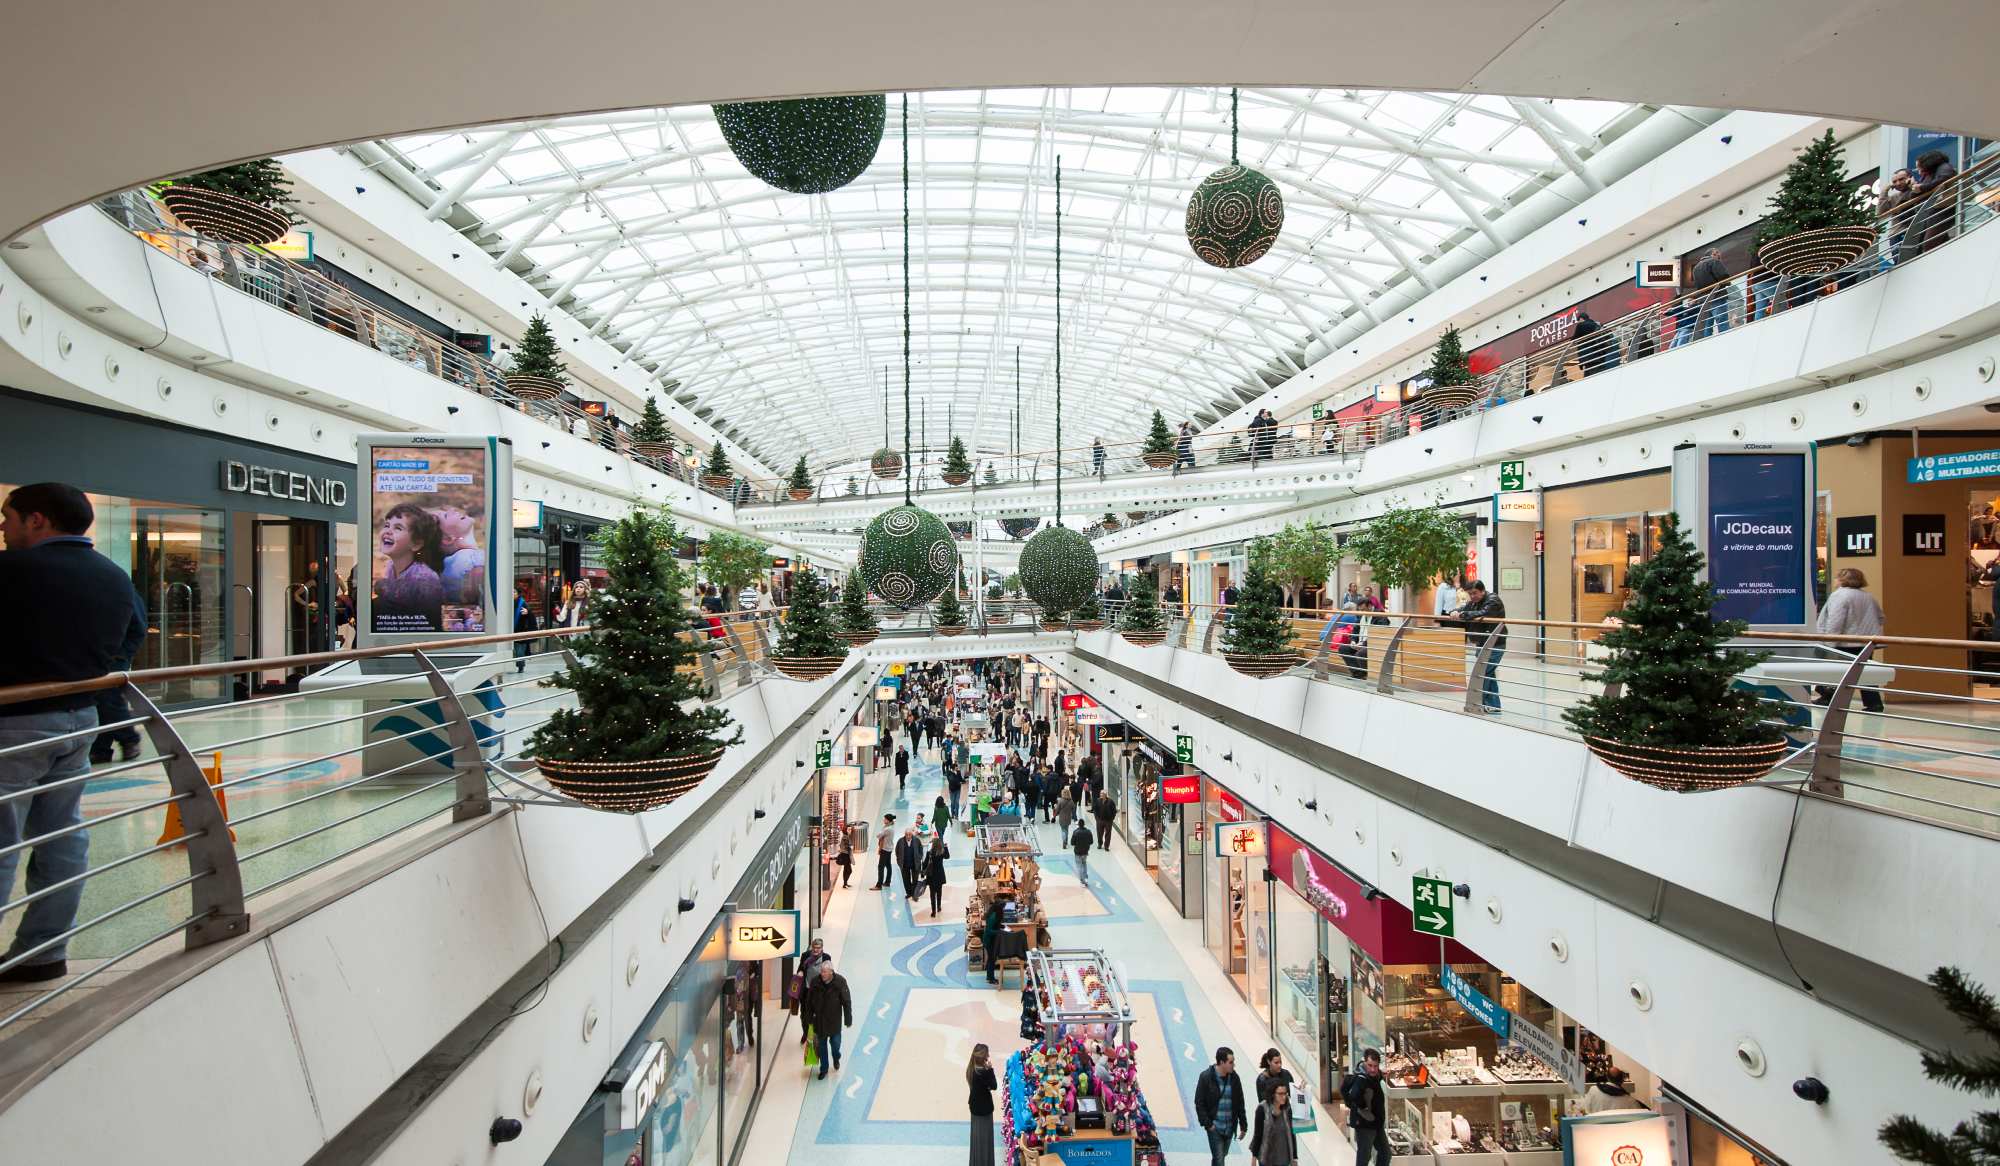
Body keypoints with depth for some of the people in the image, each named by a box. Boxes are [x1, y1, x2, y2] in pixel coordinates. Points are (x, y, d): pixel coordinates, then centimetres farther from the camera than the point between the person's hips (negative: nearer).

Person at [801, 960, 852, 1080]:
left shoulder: (840, 982, -18)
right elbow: (809, 1001, 0)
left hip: (835, 1020, -2)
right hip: (819, 1020, 2)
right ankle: (823, 1069, 31)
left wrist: (848, 1020, -9)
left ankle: (836, 1059, 40)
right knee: (821, 1045, 12)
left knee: (835, 1042, 6)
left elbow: (847, 1002, -11)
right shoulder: (815, 983, -13)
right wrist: (809, 1018, 3)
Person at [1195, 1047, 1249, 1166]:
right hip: (1214, 1126, -4)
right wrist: (1207, 1124, -13)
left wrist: (1243, 1125, 8)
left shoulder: (1234, 1078, -1)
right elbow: (1199, 1103, -9)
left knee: (1222, 1156, 17)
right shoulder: (1206, 1077, -14)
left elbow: (1240, 1103, 8)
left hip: (1230, 1127, 5)